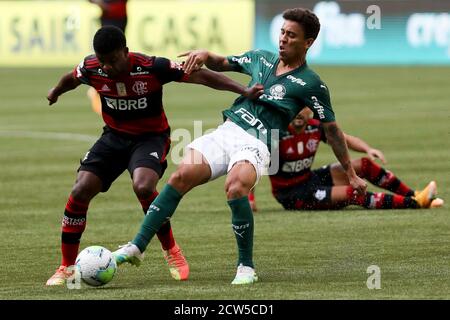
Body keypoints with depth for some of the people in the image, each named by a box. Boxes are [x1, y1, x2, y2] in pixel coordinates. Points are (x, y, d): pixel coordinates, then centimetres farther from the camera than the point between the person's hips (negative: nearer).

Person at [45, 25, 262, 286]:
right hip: (114, 136, 4)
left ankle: (172, 252, -10)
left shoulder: (152, 68, -25)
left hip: (150, 137, -4)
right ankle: (67, 267, 3)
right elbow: (71, 80, 12)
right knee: (80, 192, -12)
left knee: (143, 187, -33)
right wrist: (55, 94, 33)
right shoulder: (91, 69, -14)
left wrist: (244, 91, -28)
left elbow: (200, 76, -22)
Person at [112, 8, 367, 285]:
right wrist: (205, 55, 7)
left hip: (256, 144, -5)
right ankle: (137, 247, -16)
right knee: (182, 175, -19)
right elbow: (222, 64, 30)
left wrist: (351, 174, 8)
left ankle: (246, 267, -18)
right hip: (227, 131, 5)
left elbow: (332, 129, 6)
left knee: (236, 187, -35)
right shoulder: (261, 58, 16)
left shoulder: (311, 84, 0)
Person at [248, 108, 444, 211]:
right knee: (352, 193, -23)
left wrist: (368, 149, -9)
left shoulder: (315, 127, -3)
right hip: (291, 195, -8)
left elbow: (345, 139, 9)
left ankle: (412, 195, 6)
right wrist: (250, 199, -32)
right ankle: (416, 203, -23)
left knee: (365, 164, 0)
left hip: (310, 179, 8)